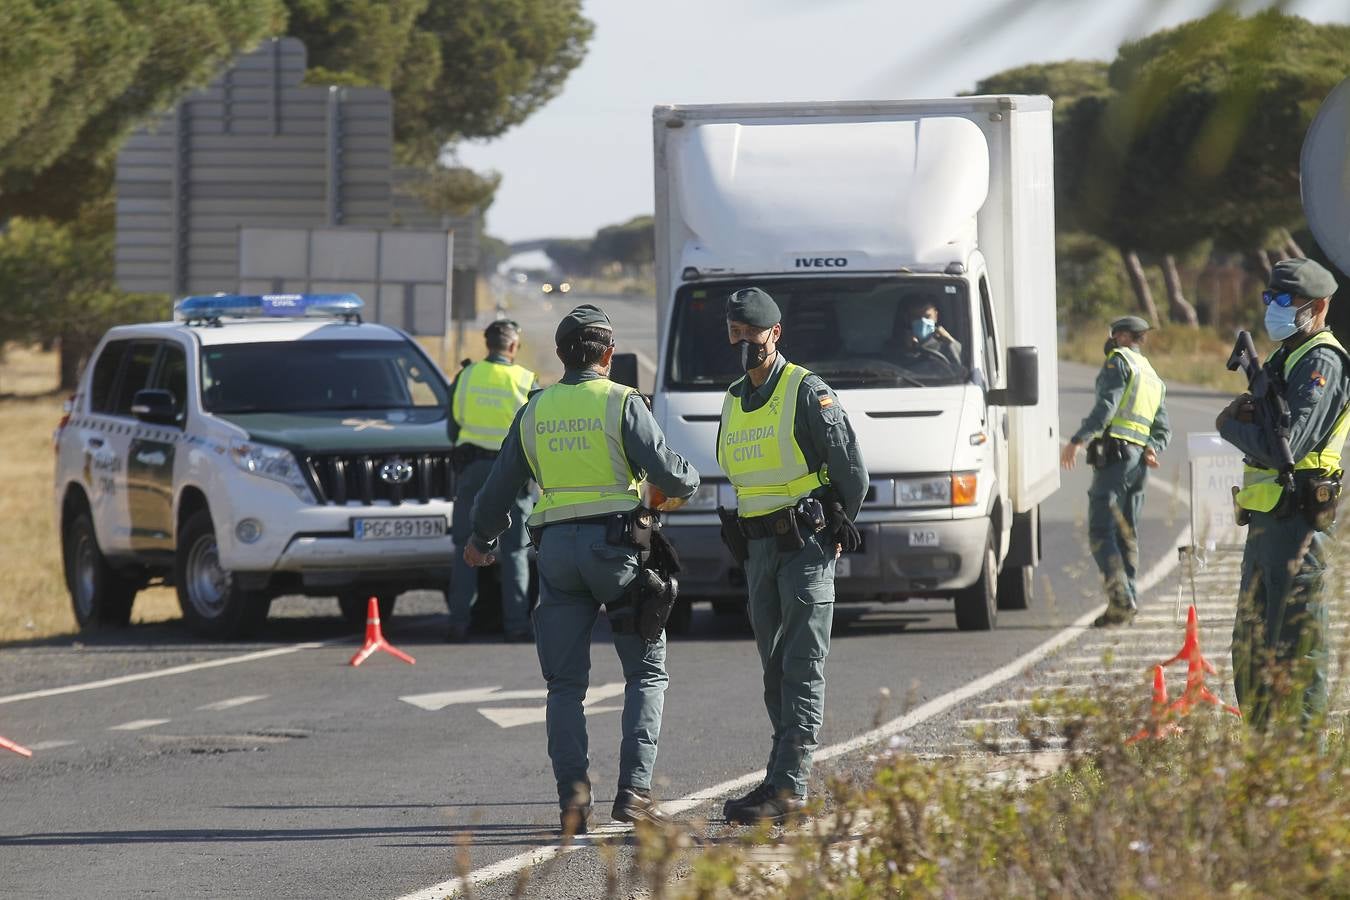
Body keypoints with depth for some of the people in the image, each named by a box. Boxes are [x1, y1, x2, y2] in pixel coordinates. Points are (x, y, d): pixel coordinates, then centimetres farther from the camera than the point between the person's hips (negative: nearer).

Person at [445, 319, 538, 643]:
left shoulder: (466, 376, 1)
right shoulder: (525, 381, -4)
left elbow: (452, 428, 8)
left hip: (472, 467, 1)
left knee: (466, 547, 8)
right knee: (514, 550, 4)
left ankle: (459, 622, 4)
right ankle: (516, 623, -1)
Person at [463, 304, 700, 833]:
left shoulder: (534, 412, 10)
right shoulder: (620, 404, -4)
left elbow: (500, 487, 18)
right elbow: (665, 471, -9)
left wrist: (482, 538, 36)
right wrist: (686, 483, 15)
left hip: (556, 548, 4)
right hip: (615, 545, -4)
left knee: (565, 684, 8)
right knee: (647, 673, 6)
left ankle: (573, 802, 0)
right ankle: (633, 789, -7)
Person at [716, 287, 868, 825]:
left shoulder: (806, 393, -9)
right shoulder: (734, 401, 14)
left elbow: (853, 470, -7)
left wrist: (836, 529, 0)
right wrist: (743, 537, 15)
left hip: (806, 544, -8)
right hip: (759, 548, 8)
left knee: (801, 669, -10)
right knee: (775, 669, 10)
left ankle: (787, 787, -17)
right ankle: (787, 783, 15)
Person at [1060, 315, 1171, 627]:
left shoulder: (1119, 362, -1)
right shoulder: (1154, 379, 28)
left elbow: (1106, 406, -14)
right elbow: (1163, 429, 23)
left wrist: (1077, 440, -17)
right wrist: (1152, 449, 5)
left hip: (1114, 452, -8)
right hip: (1139, 460, 8)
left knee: (1101, 530, -11)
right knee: (1126, 533, 13)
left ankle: (1121, 597, -25)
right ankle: (1128, 602, 9)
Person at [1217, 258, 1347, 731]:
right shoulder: (1286, 357, 18)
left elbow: (1285, 447, -22)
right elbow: (1264, 439, 16)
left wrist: (1231, 424, -6)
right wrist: (1248, 415, -6)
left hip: (1298, 522, -10)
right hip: (1266, 520, 10)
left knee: (1294, 646, -7)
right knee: (1252, 648, 15)